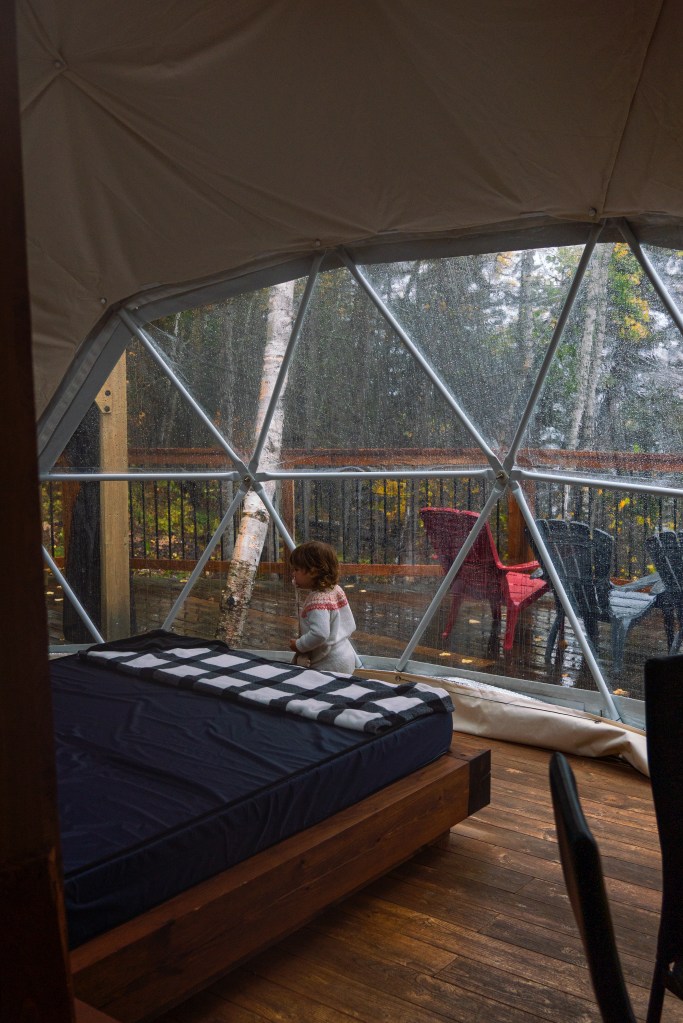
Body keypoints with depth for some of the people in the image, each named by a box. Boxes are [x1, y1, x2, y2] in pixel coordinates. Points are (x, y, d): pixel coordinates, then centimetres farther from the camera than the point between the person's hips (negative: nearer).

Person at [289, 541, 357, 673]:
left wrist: (298, 646, -19)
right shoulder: (336, 589, 5)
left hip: (331, 666, -10)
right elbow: (350, 626, 11)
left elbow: (319, 635, -34)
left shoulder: (317, 601, -24)